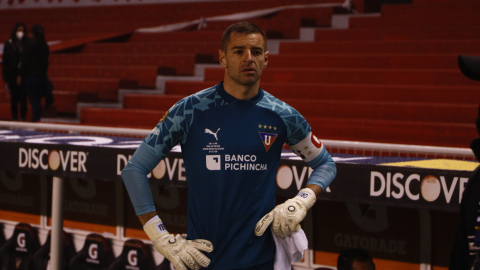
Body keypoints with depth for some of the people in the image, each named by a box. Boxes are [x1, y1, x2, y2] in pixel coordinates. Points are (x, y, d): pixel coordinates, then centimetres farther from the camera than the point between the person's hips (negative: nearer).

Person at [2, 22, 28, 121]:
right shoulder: (9, 44, 2)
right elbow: (4, 61, 3)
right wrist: (5, 78, 0)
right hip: (13, 75, 0)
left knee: (23, 99, -3)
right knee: (14, 98, 5)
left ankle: (23, 118, -1)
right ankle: (14, 118, 10)